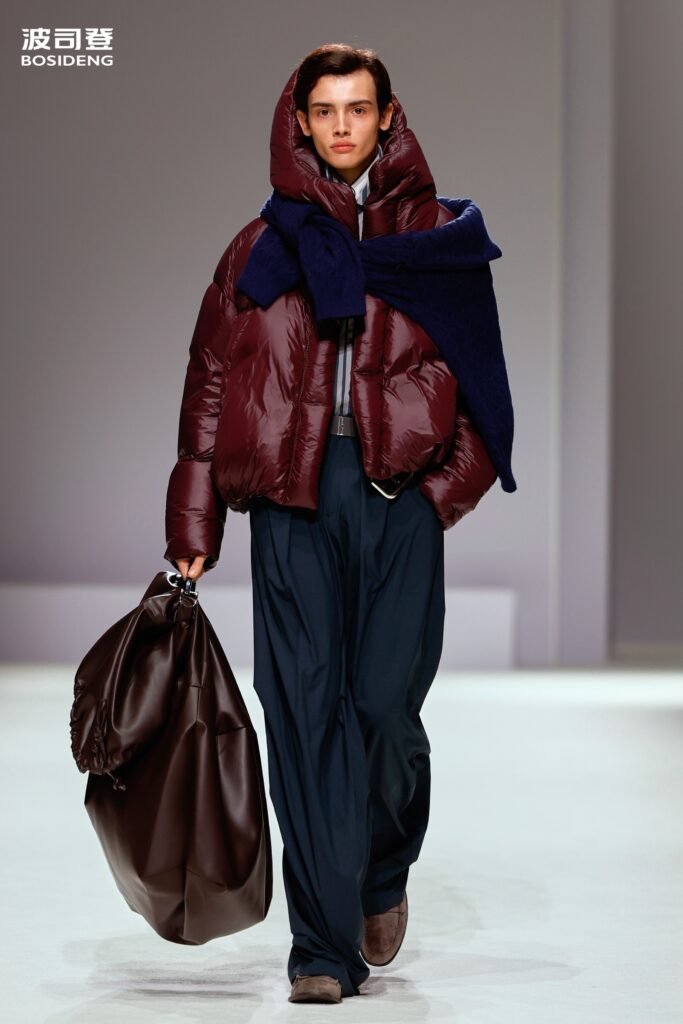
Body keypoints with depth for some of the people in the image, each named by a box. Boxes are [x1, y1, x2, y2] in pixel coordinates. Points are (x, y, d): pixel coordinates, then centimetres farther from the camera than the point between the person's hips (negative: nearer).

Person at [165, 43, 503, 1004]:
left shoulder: (435, 233, 12)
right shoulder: (262, 244, 13)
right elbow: (212, 378, 11)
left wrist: (448, 486, -7)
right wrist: (193, 526, 5)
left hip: (400, 491, -1)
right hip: (291, 499, 1)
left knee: (385, 705, -6)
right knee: (305, 713, -4)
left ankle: (385, 871, 25)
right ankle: (325, 947, 1)